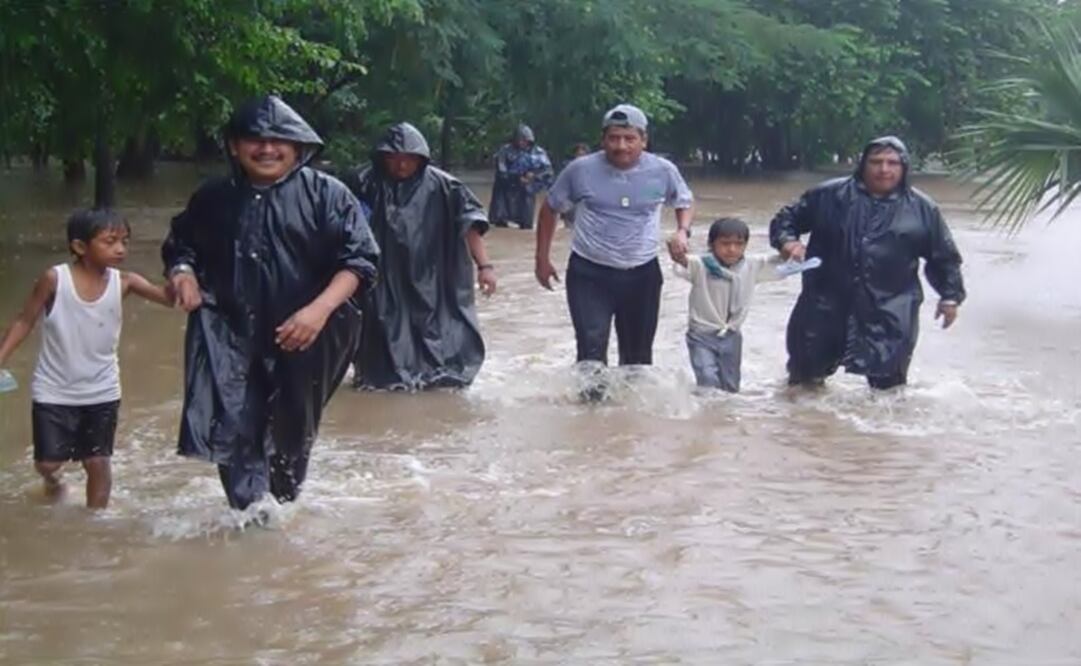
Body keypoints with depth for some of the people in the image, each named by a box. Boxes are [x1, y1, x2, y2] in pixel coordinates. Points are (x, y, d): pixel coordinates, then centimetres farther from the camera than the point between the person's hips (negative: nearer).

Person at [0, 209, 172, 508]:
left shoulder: (124, 282, -11)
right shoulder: (55, 279, -17)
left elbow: (168, 298, -20)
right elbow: (25, 322, -7)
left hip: (101, 392, 2)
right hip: (54, 391, -2)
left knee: (98, 462, 7)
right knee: (47, 462, 7)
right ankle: (52, 478, 43)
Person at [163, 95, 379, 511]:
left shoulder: (326, 194, -6)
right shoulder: (213, 199, 7)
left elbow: (359, 259, -10)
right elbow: (179, 244, 21)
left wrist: (320, 310, -24)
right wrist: (182, 272, -3)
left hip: (302, 341, -2)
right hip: (231, 338, 2)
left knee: (293, 433, 14)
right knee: (233, 430, -11)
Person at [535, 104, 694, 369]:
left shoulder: (663, 171, -6)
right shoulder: (581, 169, -10)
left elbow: (684, 202, 14)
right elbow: (550, 208, 5)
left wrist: (682, 232, -7)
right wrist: (542, 259, 6)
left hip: (643, 275, 2)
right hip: (589, 274, -2)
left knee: (638, 357, 15)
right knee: (591, 353, -14)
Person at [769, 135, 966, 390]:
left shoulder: (921, 208, 4)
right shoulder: (829, 195, 1)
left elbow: (944, 257, 12)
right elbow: (787, 218, 8)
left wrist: (951, 296, 8)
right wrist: (787, 241, -12)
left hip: (890, 309, 0)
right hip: (827, 302, 1)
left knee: (888, 378, 3)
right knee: (807, 368, 11)